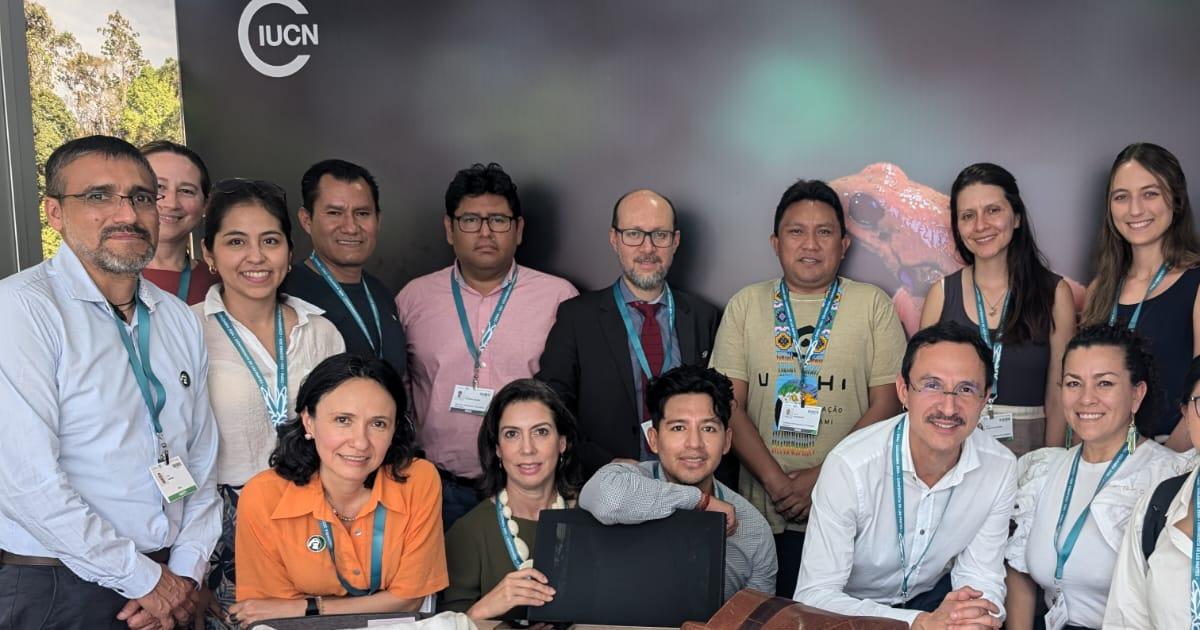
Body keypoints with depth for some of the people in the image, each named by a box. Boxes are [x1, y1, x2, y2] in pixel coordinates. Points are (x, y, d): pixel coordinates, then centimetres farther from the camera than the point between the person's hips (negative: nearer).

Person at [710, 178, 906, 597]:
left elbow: (886, 404, -2)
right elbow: (730, 405, 1)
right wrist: (776, 481, -11)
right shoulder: (746, 305, 6)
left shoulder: (873, 305, 3)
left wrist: (822, 478, -12)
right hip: (763, 514, 1)